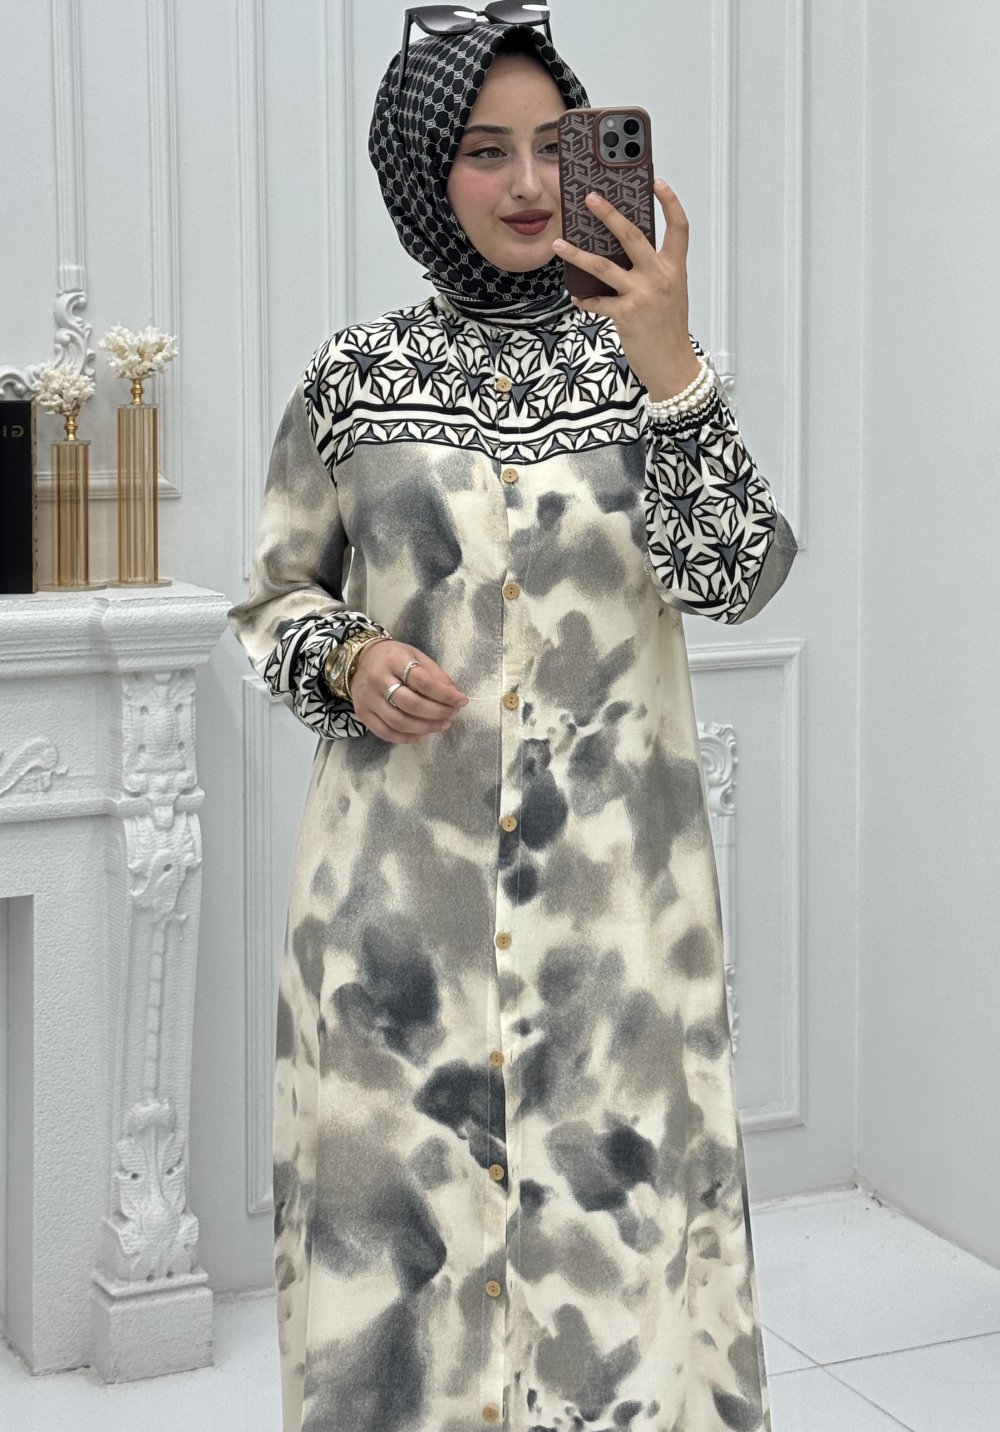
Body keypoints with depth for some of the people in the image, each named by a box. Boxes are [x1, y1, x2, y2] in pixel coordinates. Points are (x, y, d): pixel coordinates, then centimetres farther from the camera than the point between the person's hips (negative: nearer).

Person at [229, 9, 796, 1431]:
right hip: (400, 874, 1)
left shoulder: (645, 360, 3)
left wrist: (667, 364, -21)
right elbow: (274, 597, 12)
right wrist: (349, 661, -9)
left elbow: (737, 578, -10)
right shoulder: (356, 375, 4)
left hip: (611, 873, 0)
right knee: (404, 1205, 5)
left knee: (616, 1196, 2)